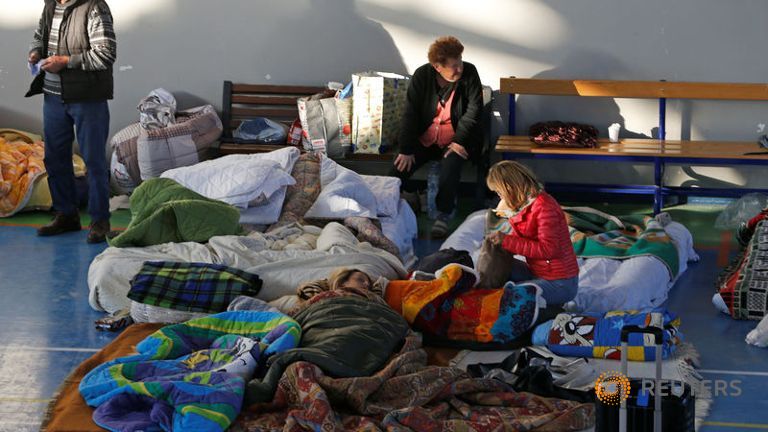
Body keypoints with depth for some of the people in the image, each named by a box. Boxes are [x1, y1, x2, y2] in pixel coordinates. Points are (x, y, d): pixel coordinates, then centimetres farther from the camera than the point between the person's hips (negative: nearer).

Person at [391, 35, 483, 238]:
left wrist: (460, 141, -18)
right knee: (398, 170, -16)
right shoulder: (422, 76, -8)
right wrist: (406, 149, -13)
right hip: (425, 139, 2)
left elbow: (474, 110, -9)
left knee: (450, 165, -33)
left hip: (456, 140, -2)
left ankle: (443, 214, -14)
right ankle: (410, 198, 16)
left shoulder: (469, 73, -11)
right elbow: (411, 113, -7)